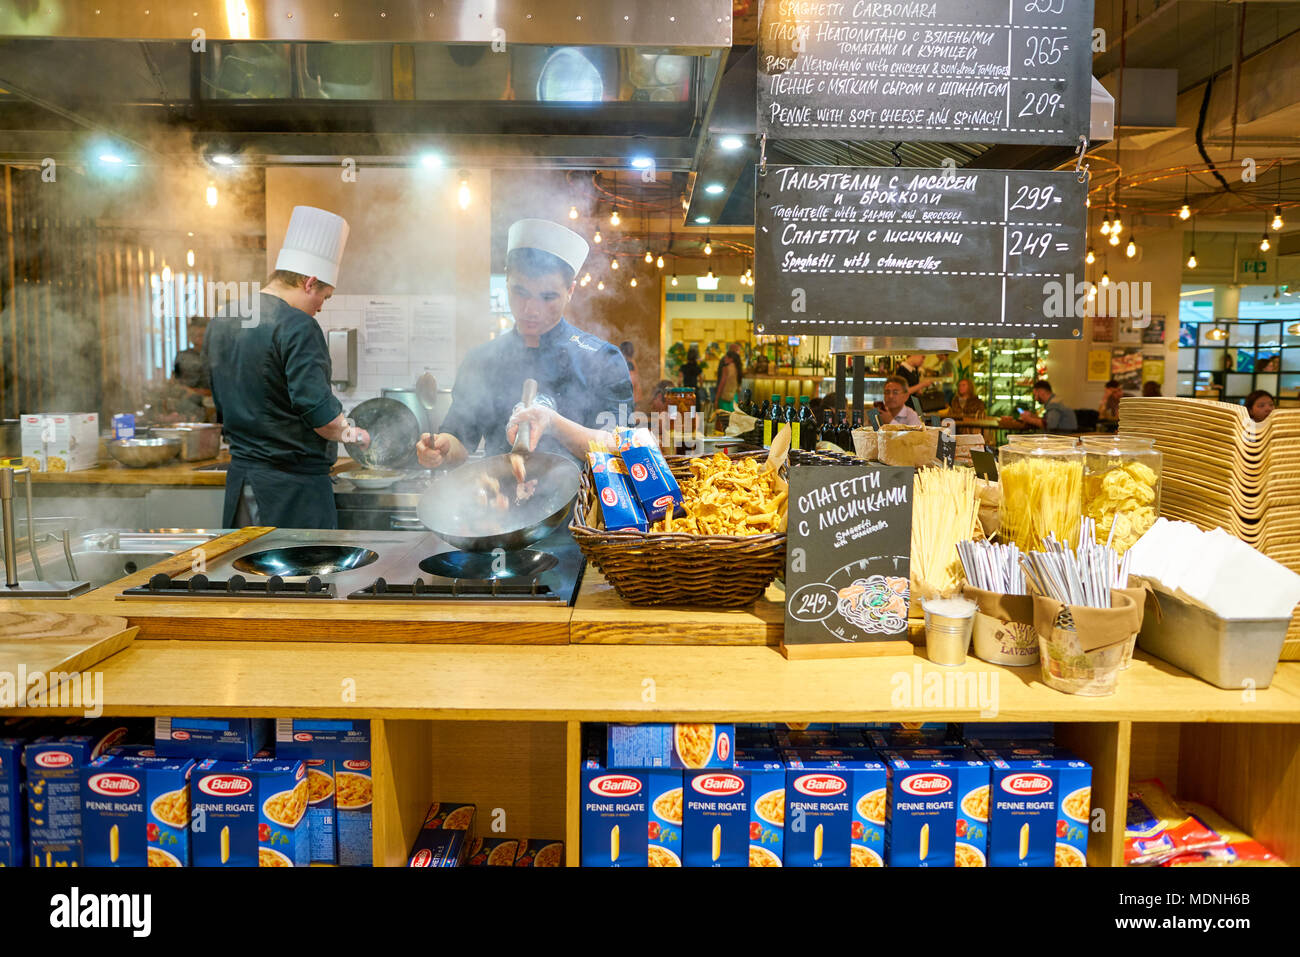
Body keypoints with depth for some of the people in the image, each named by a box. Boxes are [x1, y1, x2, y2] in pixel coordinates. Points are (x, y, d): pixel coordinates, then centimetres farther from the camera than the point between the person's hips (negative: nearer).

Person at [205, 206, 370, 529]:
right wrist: (349, 433, -2)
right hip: (294, 485, -8)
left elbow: (215, 404, 17)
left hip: (239, 476, 8)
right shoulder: (297, 327, -16)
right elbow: (317, 408, -20)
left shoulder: (220, 321, 11)